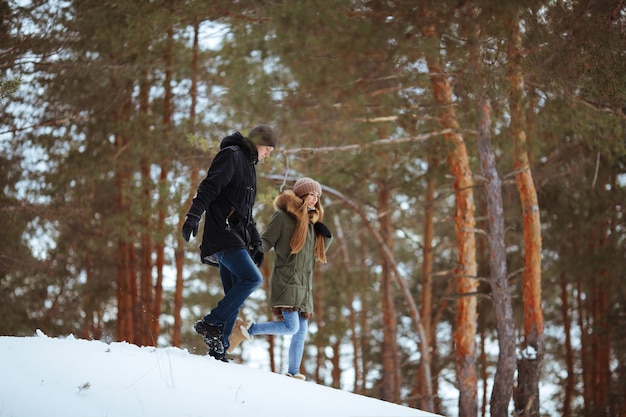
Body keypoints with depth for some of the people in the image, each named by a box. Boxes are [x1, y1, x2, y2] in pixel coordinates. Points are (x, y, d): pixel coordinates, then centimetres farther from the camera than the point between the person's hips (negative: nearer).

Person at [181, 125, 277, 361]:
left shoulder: (248, 165, 27)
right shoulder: (231, 155, -2)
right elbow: (209, 187, -16)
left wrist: (256, 244, 25)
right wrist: (194, 215, -28)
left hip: (236, 238, 10)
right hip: (222, 233, -10)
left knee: (234, 298, 3)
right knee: (252, 278, -21)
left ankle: (218, 351, 2)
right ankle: (210, 323, -17)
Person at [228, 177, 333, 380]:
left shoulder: (310, 222, 19)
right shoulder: (282, 217, -4)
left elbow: (316, 254, 26)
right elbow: (265, 242, -7)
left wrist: (326, 237, 8)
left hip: (304, 285, 8)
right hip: (286, 281, -8)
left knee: (302, 330, 4)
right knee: (291, 326, -19)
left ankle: (293, 373, 9)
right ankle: (247, 329, -3)